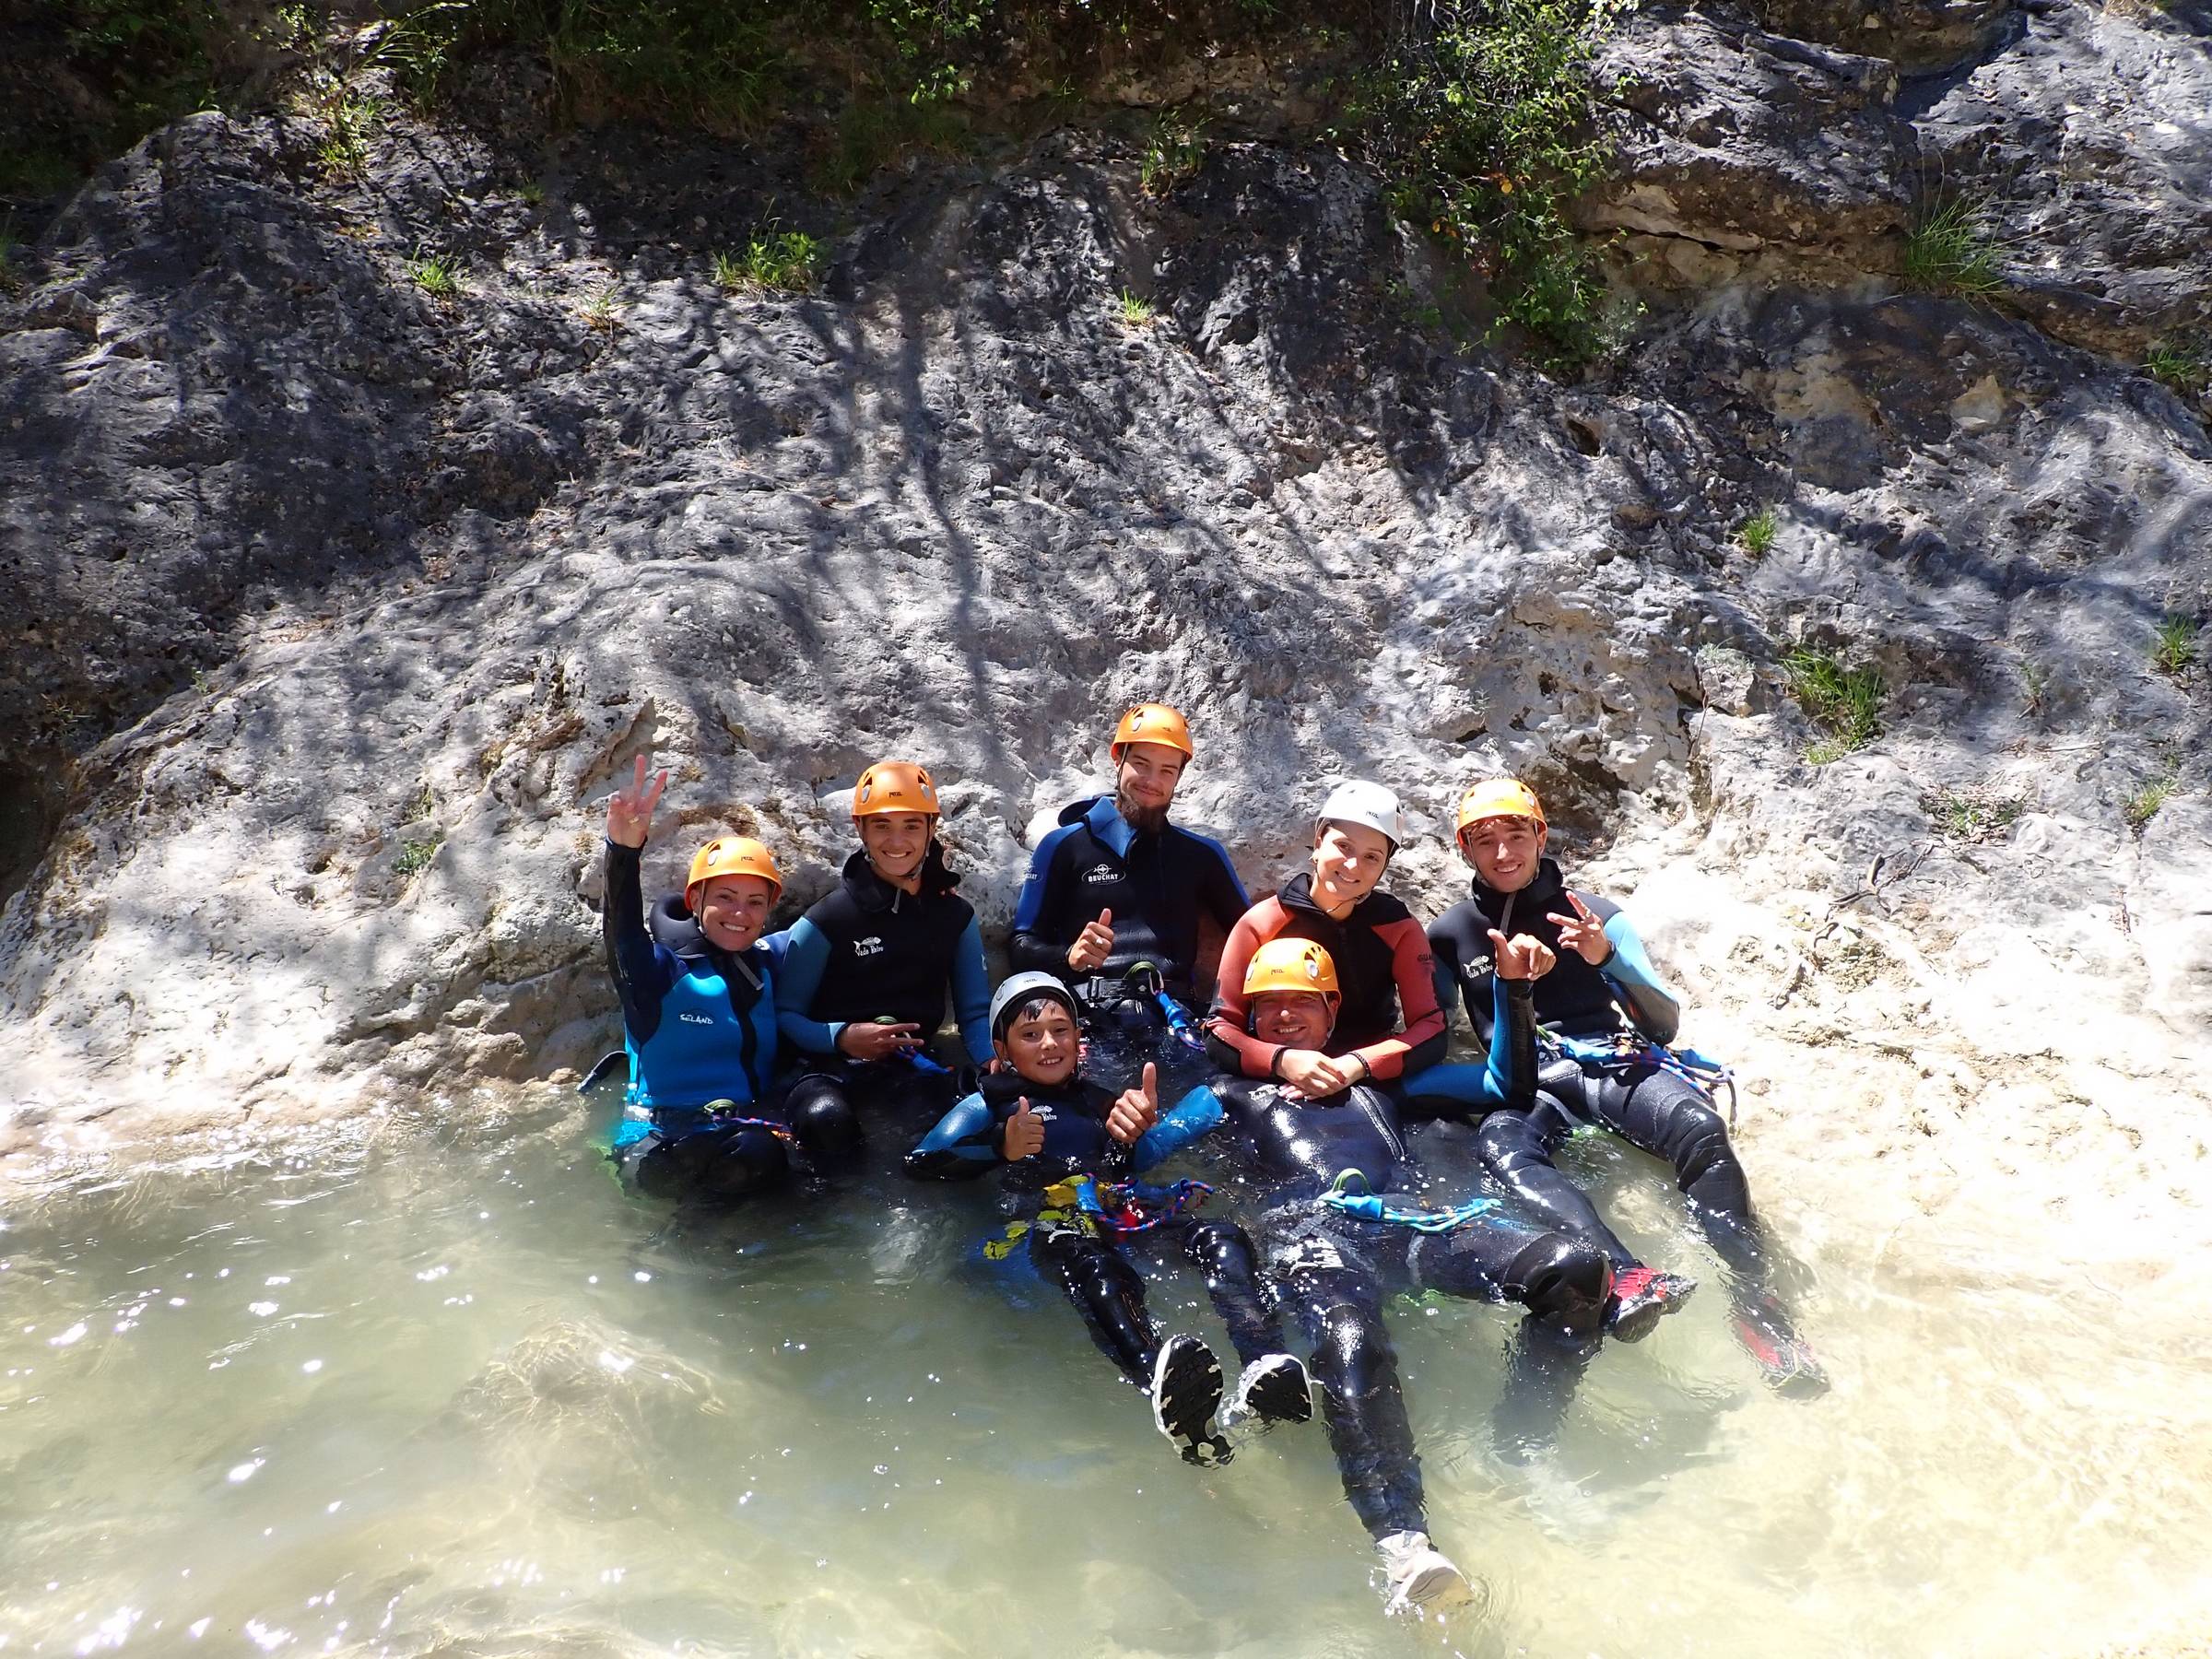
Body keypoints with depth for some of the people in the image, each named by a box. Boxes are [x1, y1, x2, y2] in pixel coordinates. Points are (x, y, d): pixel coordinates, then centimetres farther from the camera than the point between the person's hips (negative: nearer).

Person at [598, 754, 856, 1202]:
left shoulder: (767, 968, 14)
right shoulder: (662, 972, -2)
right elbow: (623, 933, -23)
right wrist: (624, 852, -40)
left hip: (753, 1118, 4)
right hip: (664, 1144, -4)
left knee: (828, 1121, -26)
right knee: (755, 1152, -35)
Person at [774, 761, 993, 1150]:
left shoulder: (955, 916, 12)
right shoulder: (826, 920, -1)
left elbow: (974, 1012, 13)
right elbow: (785, 1015, 0)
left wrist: (992, 1062, -9)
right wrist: (841, 1037, -19)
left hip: (917, 1072, 3)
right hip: (834, 1071, -3)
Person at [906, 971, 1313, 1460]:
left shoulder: (1100, 1100, 37)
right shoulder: (989, 1105, 25)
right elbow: (920, 1163, 10)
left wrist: (1145, 1127, 1)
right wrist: (1002, 1148, -5)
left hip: (1122, 1212, 5)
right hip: (1049, 1222, -5)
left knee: (1222, 1238, -28)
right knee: (1093, 1267, -43)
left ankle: (1266, 1368, -53)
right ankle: (1162, 1381, -72)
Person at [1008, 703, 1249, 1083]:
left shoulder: (1202, 854, 20)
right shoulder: (1064, 846, 13)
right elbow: (1022, 945, 10)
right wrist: (1069, 956, -12)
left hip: (1172, 1024, 2)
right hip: (1089, 1022, -2)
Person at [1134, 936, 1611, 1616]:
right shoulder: (1232, 1091, 32)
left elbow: (1508, 1085, 34)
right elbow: (1138, 1154, 17)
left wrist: (1513, 989, 21)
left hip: (1413, 1220, 3)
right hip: (1312, 1229, -3)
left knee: (1575, 1268, -24)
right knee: (1349, 1343, -41)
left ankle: (1521, 1451, -14)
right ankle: (1402, 1542, -50)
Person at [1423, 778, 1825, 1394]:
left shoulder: (1597, 916, 13)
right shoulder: (1451, 933, 15)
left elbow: (1666, 1024, 7)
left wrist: (1607, 958, -11)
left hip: (1615, 1065, 1)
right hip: (1525, 1089, -1)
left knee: (1698, 1127, -32)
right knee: (1501, 1144, -37)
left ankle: (1755, 1298, -34)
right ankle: (1622, 1278, -57)